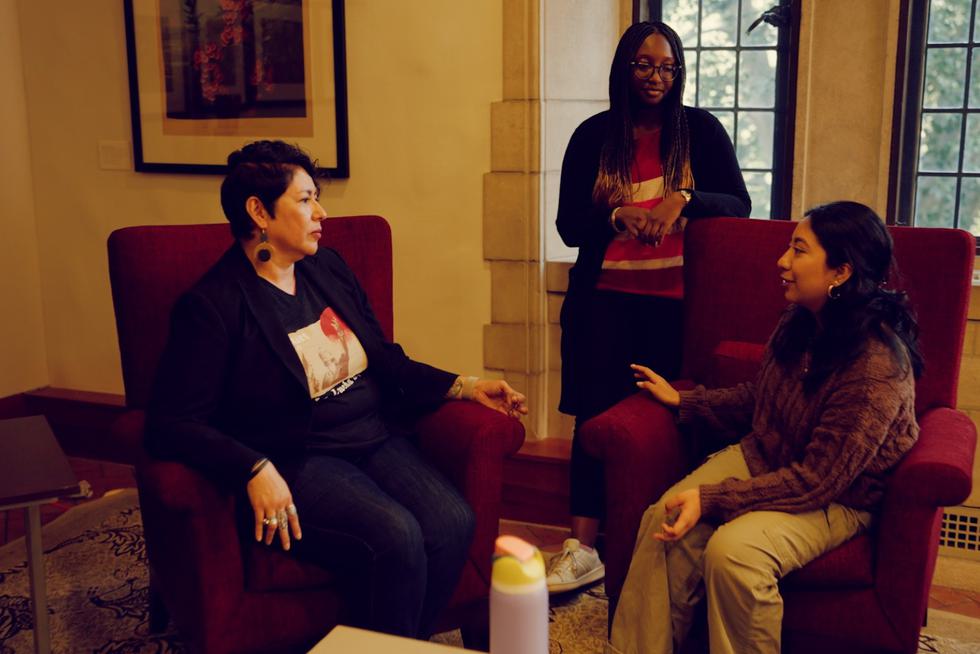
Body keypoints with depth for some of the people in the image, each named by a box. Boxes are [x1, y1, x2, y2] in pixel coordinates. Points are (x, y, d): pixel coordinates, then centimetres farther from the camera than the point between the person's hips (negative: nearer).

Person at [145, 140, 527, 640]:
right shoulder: (213, 304, -7)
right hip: (296, 462, -6)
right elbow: (172, 422, -13)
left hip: (375, 439, 6)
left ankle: (407, 640, -1)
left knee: (452, 521, -21)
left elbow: (386, 361, 21)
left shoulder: (328, 268, 14)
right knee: (397, 536, -30)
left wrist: (464, 387, 8)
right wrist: (255, 469, -27)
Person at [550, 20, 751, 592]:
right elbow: (569, 225, 5)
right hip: (605, 297, 1)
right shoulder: (594, 135, 6)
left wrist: (682, 199, -17)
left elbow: (739, 204, 1)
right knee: (597, 414, -5)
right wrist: (618, 215, -14)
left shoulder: (700, 130, 5)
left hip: (674, 300, 0)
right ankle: (584, 549, -1)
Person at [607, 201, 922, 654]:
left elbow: (817, 480, -25)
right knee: (664, 519, -16)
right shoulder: (798, 324, -3)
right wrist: (682, 400, 13)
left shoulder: (877, 366, -26)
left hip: (838, 495, -6)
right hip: (764, 456, 7)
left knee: (733, 550, -31)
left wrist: (712, 498, -29)